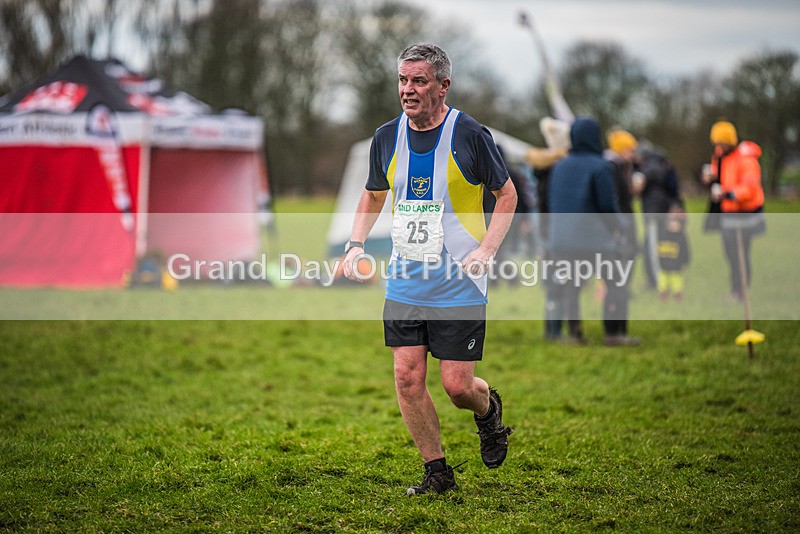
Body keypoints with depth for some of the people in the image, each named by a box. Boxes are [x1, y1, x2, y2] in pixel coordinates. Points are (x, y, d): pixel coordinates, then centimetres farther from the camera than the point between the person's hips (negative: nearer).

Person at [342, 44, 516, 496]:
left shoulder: (469, 134, -10)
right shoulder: (387, 136, 4)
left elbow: (507, 193, 1)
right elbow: (373, 195, 21)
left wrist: (486, 251, -11)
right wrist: (357, 244, 6)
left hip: (460, 285, -4)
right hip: (405, 283, 4)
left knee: (457, 385, -4)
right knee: (408, 378, -2)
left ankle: (489, 408, 33)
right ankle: (438, 473, 14)